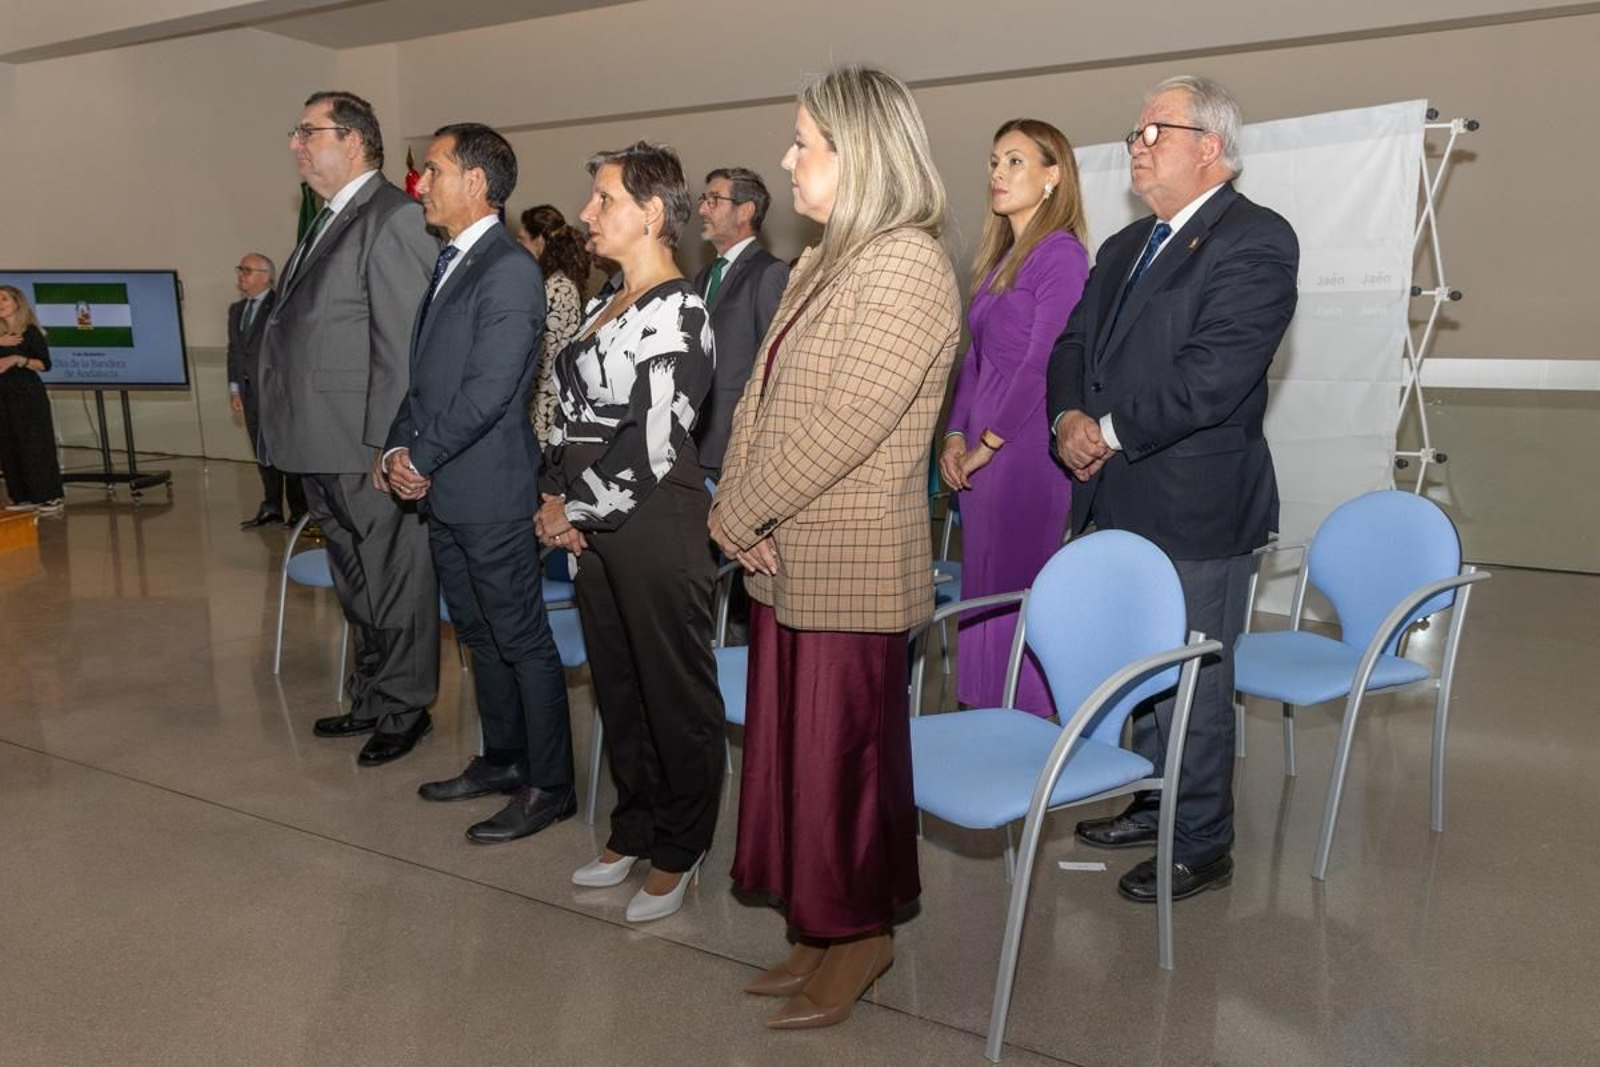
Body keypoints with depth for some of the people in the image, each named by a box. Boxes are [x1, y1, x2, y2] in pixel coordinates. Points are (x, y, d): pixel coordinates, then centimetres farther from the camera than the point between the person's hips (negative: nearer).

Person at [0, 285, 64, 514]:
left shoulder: (31, 332, -4)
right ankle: (24, 497, 8)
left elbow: (45, 364, -9)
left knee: (36, 446, -6)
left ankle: (51, 497, -3)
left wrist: (18, 359, -20)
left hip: (29, 394, -6)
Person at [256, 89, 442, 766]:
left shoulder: (394, 220, -13)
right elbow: (304, 334, 17)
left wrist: (388, 447, -21)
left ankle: (403, 709, 22)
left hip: (369, 454, -9)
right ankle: (370, 701, 35)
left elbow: (405, 346, -19)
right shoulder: (328, 222, 16)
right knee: (357, 587, 20)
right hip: (323, 453, 10)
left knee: (393, 584, 6)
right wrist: (290, 438, 14)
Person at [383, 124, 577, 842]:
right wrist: (399, 449, 2)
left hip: (490, 493, -9)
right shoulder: (449, 265, 15)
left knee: (522, 640, 1)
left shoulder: (508, 270, -15)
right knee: (479, 634, 18)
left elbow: (488, 391, -21)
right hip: (443, 492, 9)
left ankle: (549, 785, 13)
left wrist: (421, 457, -12)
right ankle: (502, 759, 33)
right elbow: (423, 374, 16)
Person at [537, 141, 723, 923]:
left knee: (674, 689, 6)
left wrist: (576, 509, -11)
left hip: (655, 523, -8)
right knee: (616, 683, 17)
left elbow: (652, 444, -19)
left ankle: (679, 849, 22)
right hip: (593, 525, 9)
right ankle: (633, 829, 34)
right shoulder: (602, 306, 13)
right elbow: (571, 411, 16)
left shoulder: (677, 313, -13)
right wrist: (557, 498, 2)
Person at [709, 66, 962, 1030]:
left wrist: (738, 514, -13)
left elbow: (841, 425, -22)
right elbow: (761, 398, 12)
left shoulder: (906, 265, -14)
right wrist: (739, 511, -3)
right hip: (788, 559, 9)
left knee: (842, 756, 5)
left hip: (851, 569, -8)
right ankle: (823, 930, 32)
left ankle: (861, 936, 26)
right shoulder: (822, 265, 14)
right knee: (796, 749, 15)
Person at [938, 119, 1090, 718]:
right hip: (980, 459, 8)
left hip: (1027, 452, -8)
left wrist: (986, 444, -11)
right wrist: (956, 435, 4)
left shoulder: (1061, 253, -9)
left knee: (1018, 596, -2)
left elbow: (1043, 362, -15)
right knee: (982, 594, 12)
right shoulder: (999, 256, 17)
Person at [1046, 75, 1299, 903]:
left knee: (1194, 684, 4)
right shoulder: (1125, 247, 16)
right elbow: (1073, 345, 12)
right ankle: (1153, 808, 39)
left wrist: (1111, 432, -17)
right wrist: (1069, 418, -8)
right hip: (1118, 503, 8)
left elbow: (1213, 374, -22)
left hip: (1195, 508, -8)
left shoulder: (1255, 240, -11)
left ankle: (1202, 847, 21)